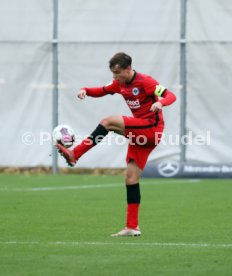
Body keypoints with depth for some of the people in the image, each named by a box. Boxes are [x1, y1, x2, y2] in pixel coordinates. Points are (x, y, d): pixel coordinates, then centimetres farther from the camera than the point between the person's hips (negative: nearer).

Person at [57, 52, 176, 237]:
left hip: (152, 128, -9)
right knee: (131, 178, 3)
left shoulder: (145, 82, -13)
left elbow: (171, 96, -20)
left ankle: (74, 155, -20)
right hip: (139, 133, 9)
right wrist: (85, 90, -1)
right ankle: (132, 227, 3)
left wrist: (160, 103, -43)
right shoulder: (120, 84, 10)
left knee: (108, 122, -22)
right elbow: (102, 91, 21)